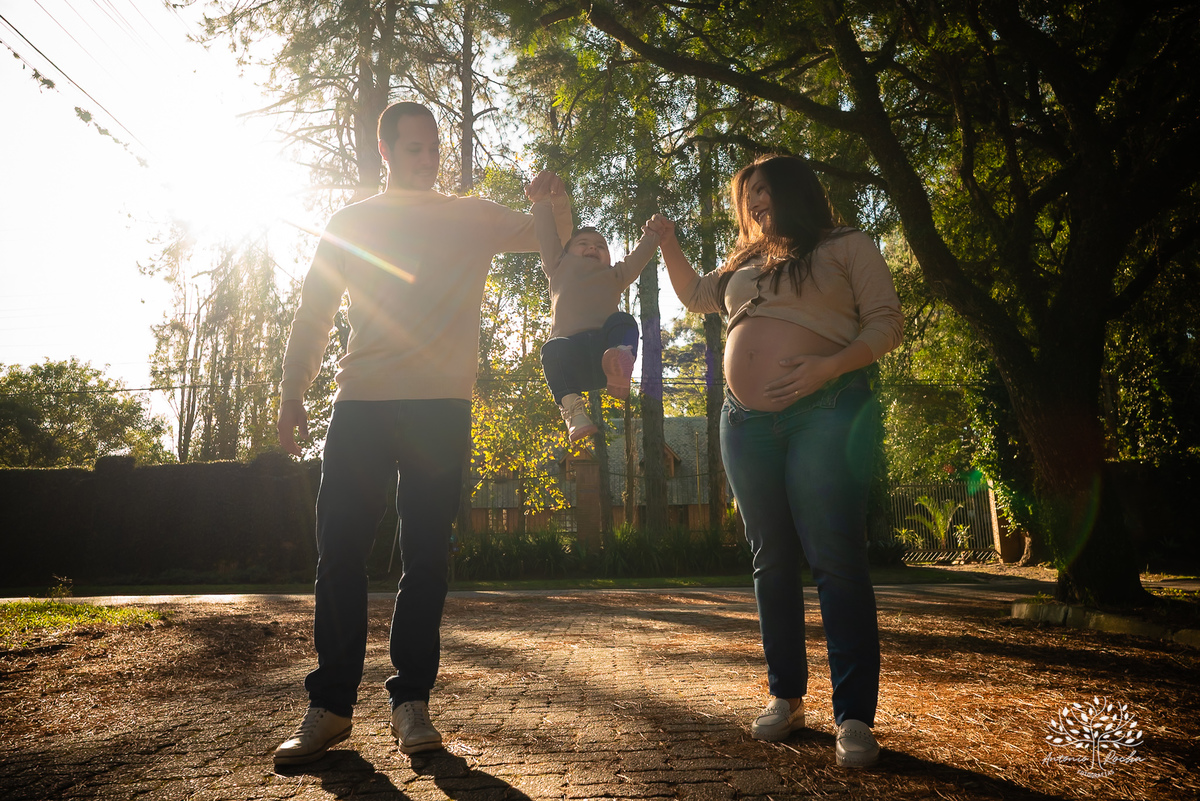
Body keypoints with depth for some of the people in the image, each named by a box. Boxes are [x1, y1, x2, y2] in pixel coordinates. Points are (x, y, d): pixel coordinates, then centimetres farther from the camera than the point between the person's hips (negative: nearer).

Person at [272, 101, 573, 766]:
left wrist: (558, 203, -10)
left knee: (426, 555, 1)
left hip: (441, 408, 0)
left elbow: (555, 242, 13)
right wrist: (292, 395, 4)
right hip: (360, 404, 1)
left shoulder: (474, 217, 14)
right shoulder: (351, 222, 14)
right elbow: (313, 313, 13)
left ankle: (411, 701, 11)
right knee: (340, 551, -2)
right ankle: (330, 705, 9)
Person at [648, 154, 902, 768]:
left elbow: (886, 324, 0)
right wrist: (668, 242, 21)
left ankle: (854, 717, -1)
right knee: (772, 562, 7)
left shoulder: (848, 248, 8)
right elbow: (694, 295, 36)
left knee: (836, 562, -9)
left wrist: (829, 365, -16)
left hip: (825, 414, -5)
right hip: (747, 421, 6)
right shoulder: (747, 263, 24)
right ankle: (785, 697, 18)